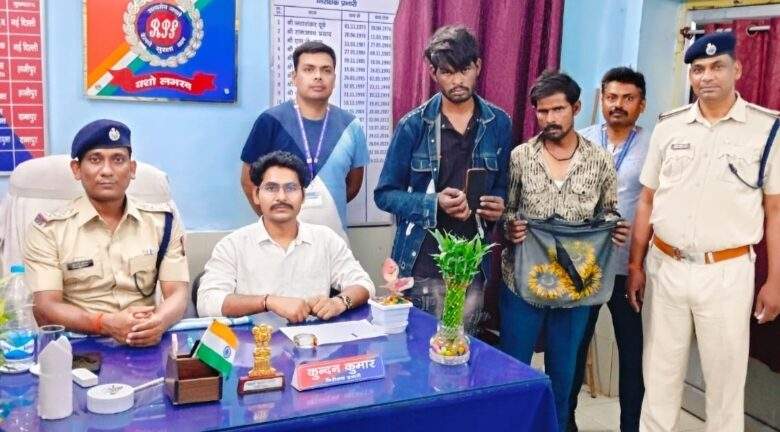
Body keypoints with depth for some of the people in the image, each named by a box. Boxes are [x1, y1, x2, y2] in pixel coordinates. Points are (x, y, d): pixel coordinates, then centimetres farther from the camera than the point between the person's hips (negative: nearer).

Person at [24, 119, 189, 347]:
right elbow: (45, 309, -6)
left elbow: (177, 294, 0)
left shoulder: (162, 220, 8)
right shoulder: (48, 228, 2)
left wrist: (159, 322, -22)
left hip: (148, 344, 2)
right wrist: (105, 324, -24)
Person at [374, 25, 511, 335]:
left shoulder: (498, 124, 3)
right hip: (423, 263, -2)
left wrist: (499, 205, -9)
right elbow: (385, 193, -3)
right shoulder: (414, 125, -5)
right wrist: (435, 203, -19)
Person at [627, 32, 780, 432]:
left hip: (727, 273, -2)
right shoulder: (668, 126, 4)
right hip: (664, 267, 3)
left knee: (726, 379, 10)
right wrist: (635, 266, 7)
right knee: (659, 375, 14)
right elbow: (647, 201, 8)